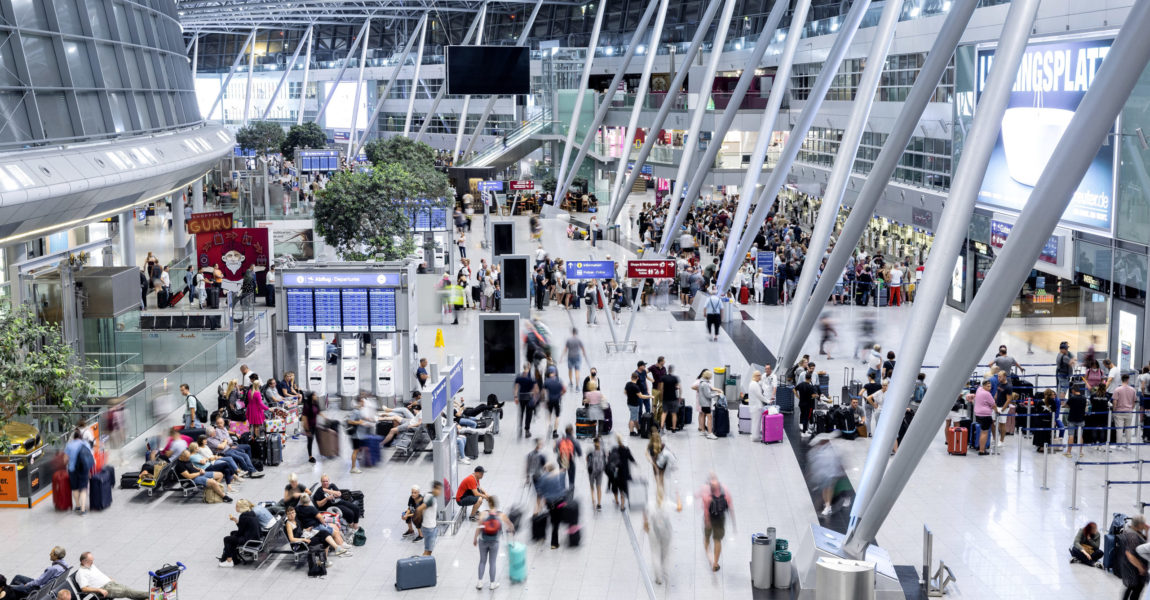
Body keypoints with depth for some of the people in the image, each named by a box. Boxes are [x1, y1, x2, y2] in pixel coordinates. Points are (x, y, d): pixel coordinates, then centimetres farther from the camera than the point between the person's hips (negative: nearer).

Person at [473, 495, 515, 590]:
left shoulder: (484, 514, -11)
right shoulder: (501, 515, -8)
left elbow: (479, 528, -13)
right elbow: (511, 525, 5)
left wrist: (475, 539, 0)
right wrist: (511, 529, 28)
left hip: (483, 541, 0)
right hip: (494, 542, 0)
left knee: (482, 561, 15)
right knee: (492, 562, 13)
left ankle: (480, 582, 16)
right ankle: (492, 583, 23)